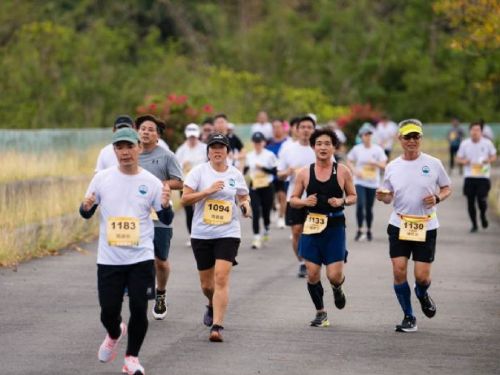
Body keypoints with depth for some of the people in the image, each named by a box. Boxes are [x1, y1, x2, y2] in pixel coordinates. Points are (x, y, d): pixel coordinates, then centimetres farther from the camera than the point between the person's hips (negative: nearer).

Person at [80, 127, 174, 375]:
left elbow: (166, 220, 5)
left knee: (139, 310, -3)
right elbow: (86, 214, 9)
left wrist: (165, 205, -17)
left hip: (141, 258, -1)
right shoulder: (102, 178, 0)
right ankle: (114, 335, 39)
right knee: (109, 312, 4)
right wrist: (86, 207, -14)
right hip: (109, 259, 1)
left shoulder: (151, 182, -1)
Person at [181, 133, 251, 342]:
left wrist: (245, 206, -4)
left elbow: (244, 197, 19)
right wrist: (208, 191, -18)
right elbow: (184, 199, -7)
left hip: (228, 233, 0)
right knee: (206, 283, 10)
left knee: (221, 278, -16)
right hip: (201, 233, 1)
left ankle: (217, 325, -17)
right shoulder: (199, 171, -2)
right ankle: (212, 306, 45)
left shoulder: (235, 175, 4)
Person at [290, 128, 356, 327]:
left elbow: (353, 196, 9)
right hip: (312, 226, 1)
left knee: (334, 275, -8)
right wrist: (304, 201, -12)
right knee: (312, 274, -1)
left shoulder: (342, 171, -1)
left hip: (335, 226, -1)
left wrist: (342, 201, -11)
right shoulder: (305, 173, 1)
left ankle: (337, 288, 31)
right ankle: (320, 312, 21)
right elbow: (293, 200, 9)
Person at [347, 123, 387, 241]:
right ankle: (359, 230, -7)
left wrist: (374, 163, -20)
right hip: (360, 182, -1)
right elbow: (349, 162, 9)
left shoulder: (378, 149, 0)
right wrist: (355, 171, -8)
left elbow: (383, 165, -1)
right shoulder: (356, 149, 1)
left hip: (373, 183, 1)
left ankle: (369, 231, 23)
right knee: (360, 204, -18)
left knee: (369, 208, 7)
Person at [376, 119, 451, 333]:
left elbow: (447, 188, 8)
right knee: (399, 270, -8)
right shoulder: (392, 167, 4)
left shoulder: (433, 164, -2)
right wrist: (383, 197, -12)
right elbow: (389, 197, 11)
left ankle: (422, 295, 34)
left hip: (426, 227, -1)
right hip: (399, 225, 1)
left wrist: (437, 198, -12)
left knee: (422, 275, -4)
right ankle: (408, 317, 8)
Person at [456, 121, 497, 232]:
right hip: (469, 177, 2)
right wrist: (463, 161, -13)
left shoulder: (487, 143, 0)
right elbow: (458, 159, 9)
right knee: (470, 202, 4)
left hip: (483, 176, -2)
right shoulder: (464, 144, 3)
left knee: (482, 200, -11)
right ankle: (474, 225, 18)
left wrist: (489, 160, -13)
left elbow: (494, 156, 9)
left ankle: (483, 215, 22)